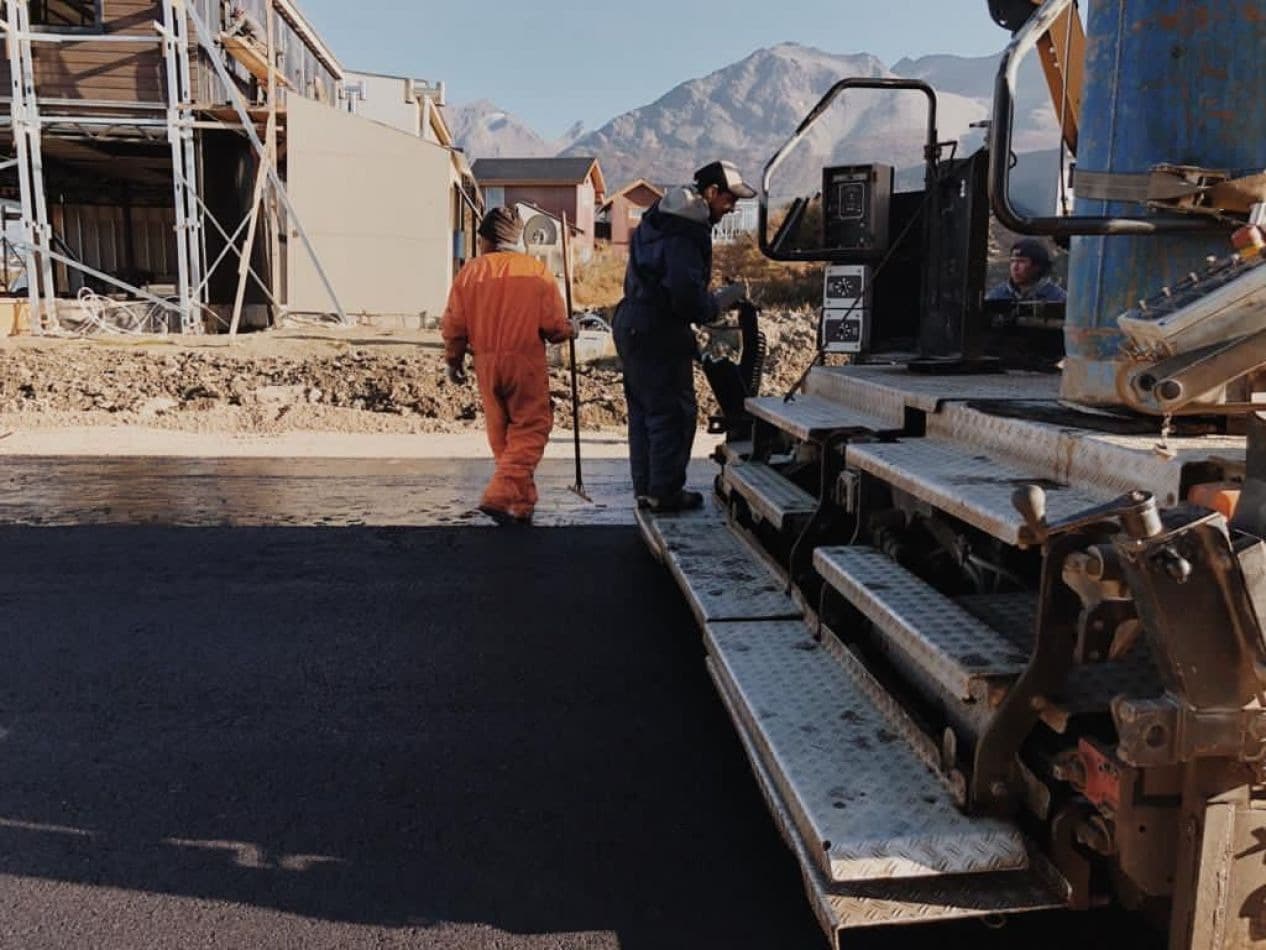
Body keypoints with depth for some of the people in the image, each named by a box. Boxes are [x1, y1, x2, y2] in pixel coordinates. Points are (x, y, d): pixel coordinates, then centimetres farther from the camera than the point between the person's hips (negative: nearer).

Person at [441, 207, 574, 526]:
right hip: (526, 362, -3)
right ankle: (501, 496, -15)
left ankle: (522, 503, 24)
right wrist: (568, 331, 17)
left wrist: (454, 360, 21)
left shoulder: (469, 272, 4)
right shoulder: (538, 271, -2)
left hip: (486, 363, 3)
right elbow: (555, 326, -5)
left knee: (501, 434, 15)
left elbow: (453, 325, 5)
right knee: (530, 430, 2)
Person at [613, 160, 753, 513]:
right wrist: (724, 300, -8)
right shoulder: (685, 233, -19)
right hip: (658, 333, -11)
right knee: (674, 413, -1)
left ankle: (645, 488, 24)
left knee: (643, 410, 16)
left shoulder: (660, 218, 14)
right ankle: (665, 493, 6)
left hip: (633, 325, 11)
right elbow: (688, 298, -25)